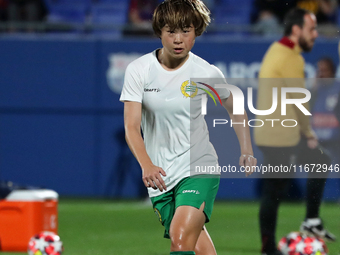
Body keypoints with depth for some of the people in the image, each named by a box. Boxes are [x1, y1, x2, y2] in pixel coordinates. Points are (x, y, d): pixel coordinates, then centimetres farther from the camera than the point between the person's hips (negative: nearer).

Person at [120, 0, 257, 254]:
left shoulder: (207, 73, -6)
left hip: (200, 169, -2)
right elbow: (131, 127, -13)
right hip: (159, 175, 2)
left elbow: (235, 107, 15)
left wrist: (246, 149, 7)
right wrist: (146, 165, -29)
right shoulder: (138, 70, -6)